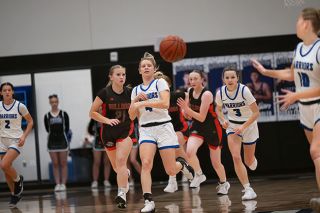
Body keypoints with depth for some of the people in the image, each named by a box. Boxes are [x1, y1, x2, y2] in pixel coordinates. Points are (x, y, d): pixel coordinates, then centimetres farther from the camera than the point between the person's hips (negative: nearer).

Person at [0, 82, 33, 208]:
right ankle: (14, 195, 25)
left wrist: (24, 136, -8)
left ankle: (18, 180, 6)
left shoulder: (19, 106, -7)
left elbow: (30, 122, 2)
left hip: (16, 140, -4)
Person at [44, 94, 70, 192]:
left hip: (62, 141, -1)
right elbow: (48, 129, 5)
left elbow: (67, 128, 1)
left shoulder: (64, 114, -1)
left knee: (63, 164, 1)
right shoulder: (47, 116, 1)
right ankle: (57, 184, 5)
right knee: (55, 164, 3)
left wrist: (62, 135, 0)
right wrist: (54, 134, 1)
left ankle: (63, 184, 4)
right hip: (52, 142, 1)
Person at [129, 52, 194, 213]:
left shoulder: (160, 83, 2)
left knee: (170, 170, -2)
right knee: (146, 163, -22)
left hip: (163, 127, -3)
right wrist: (135, 100, -5)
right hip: (146, 130, 3)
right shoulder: (136, 90, 15)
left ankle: (181, 164, 34)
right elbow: (132, 116, 11)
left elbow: (165, 103, -16)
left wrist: (143, 103, -17)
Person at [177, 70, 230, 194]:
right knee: (190, 151, -25)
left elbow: (202, 118, -24)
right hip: (197, 127, 5)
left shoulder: (206, 94, -21)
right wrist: (186, 112, -12)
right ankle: (199, 175, -1)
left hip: (212, 128, -5)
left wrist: (186, 109, -31)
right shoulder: (190, 92, -2)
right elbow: (188, 115, 10)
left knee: (216, 162, 7)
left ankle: (223, 183, 34)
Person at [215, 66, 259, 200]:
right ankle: (248, 189, -13)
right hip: (232, 125, 2)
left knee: (249, 162, 9)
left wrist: (244, 127, -28)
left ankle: (252, 161, 49)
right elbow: (218, 109, 6)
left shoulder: (244, 90, -25)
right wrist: (223, 120, -14)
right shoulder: (221, 92, -14)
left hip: (249, 124, -2)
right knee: (236, 157, -18)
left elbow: (256, 112, -20)